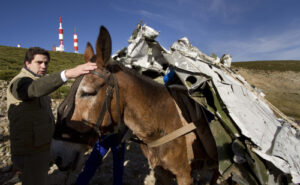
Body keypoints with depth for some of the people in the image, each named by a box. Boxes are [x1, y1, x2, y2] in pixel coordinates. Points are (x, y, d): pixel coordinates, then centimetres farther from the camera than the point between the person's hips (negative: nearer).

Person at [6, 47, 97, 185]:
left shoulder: (36, 80, 13)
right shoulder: (20, 82, -18)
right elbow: (36, 88, -44)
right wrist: (68, 73, -59)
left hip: (42, 148, 10)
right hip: (29, 154, -9)